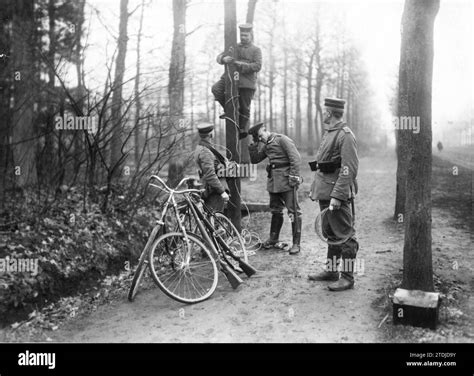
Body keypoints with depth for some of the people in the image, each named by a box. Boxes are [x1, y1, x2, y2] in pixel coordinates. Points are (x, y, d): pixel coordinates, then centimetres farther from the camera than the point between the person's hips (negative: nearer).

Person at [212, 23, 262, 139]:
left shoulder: (256, 50, 6)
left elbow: (257, 66, -8)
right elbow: (219, 57, 9)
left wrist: (241, 64, -18)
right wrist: (224, 59, -17)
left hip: (246, 82, -3)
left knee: (244, 108, -1)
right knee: (216, 89, -22)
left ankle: (242, 130, 16)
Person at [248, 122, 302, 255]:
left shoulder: (282, 139, -8)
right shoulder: (266, 146, 16)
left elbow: (296, 158, -14)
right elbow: (254, 159, 18)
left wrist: (293, 176, -19)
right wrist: (254, 144, 7)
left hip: (286, 181, -8)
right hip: (273, 181, 8)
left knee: (294, 211, -4)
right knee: (275, 210, 16)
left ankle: (296, 244, -1)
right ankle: (273, 239, 27)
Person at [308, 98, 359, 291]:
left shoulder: (345, 135, -15)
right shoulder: (328, 133, 15)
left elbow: (349, 170, -21)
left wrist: (337, 196, -24)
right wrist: (314, 188, 18)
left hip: (338, 194, -10)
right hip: (325, 193, 10)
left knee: (344, 236, -1)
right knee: (330, 233, 17)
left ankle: (347, 277, 7)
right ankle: (331, 271, 29)